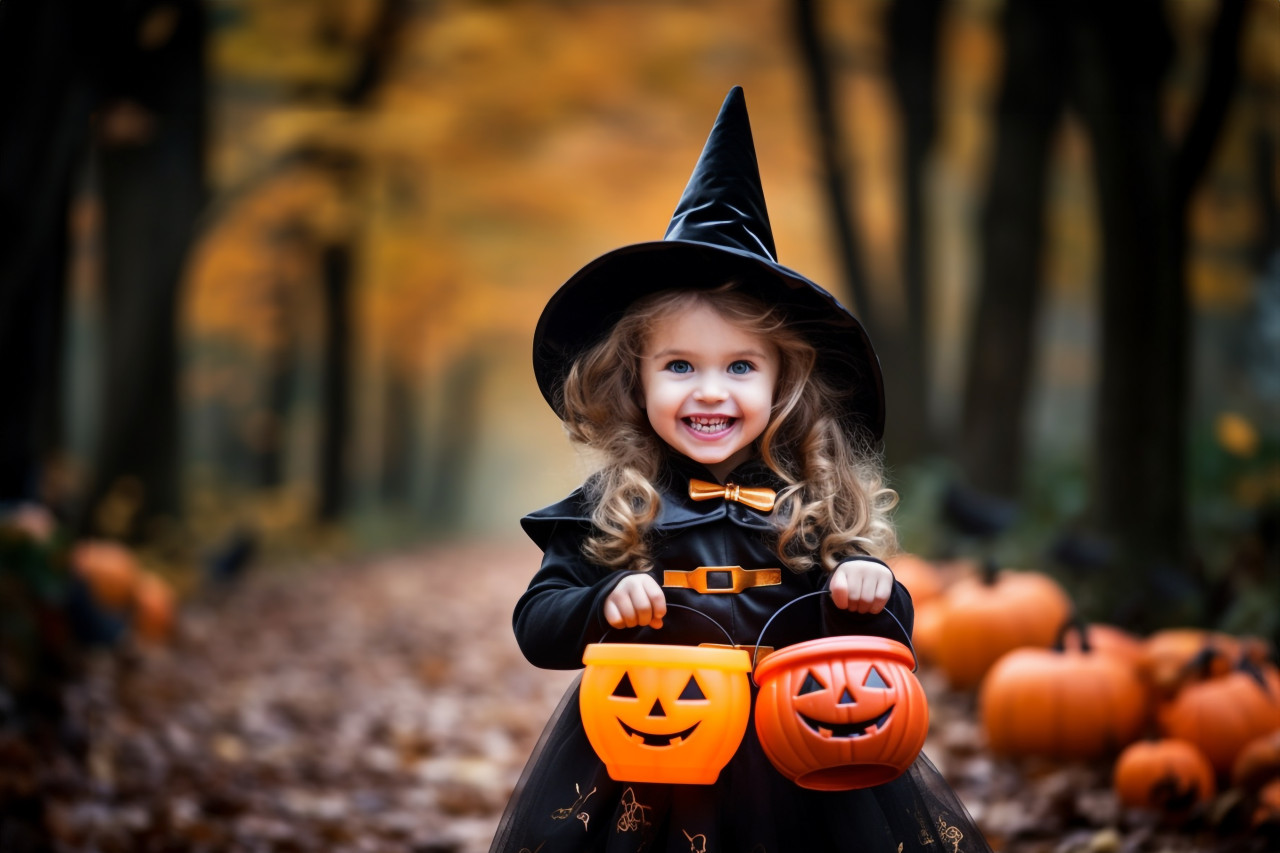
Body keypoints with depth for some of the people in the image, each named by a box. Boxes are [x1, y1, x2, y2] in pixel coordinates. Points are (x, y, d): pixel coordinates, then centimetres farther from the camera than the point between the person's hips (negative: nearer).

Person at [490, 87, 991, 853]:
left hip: (801, 772, 1)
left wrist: (870, 595, -16)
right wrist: (604, 605, -20)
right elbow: (536, 624, 0)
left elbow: (885, 633, 7)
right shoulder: (609, 511, 0)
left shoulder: (821, 504, 2)